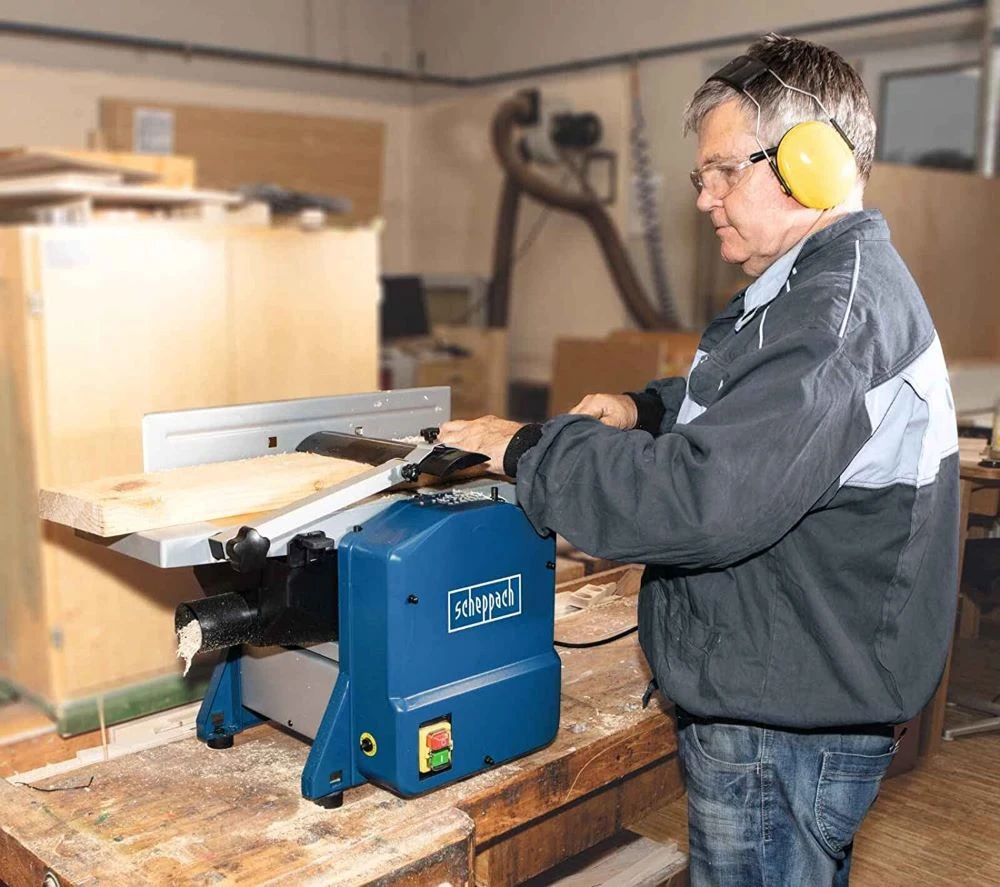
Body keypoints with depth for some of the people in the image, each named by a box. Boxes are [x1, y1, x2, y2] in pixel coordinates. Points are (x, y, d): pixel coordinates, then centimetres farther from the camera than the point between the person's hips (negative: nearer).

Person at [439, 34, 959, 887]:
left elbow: (703, 501, -34)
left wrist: (528, 451, -21)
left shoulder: (838, 312, -25)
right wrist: (646, 410, 3)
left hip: (783, 726, -10)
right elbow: (751, 410, 22)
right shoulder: (845, 282, 11)